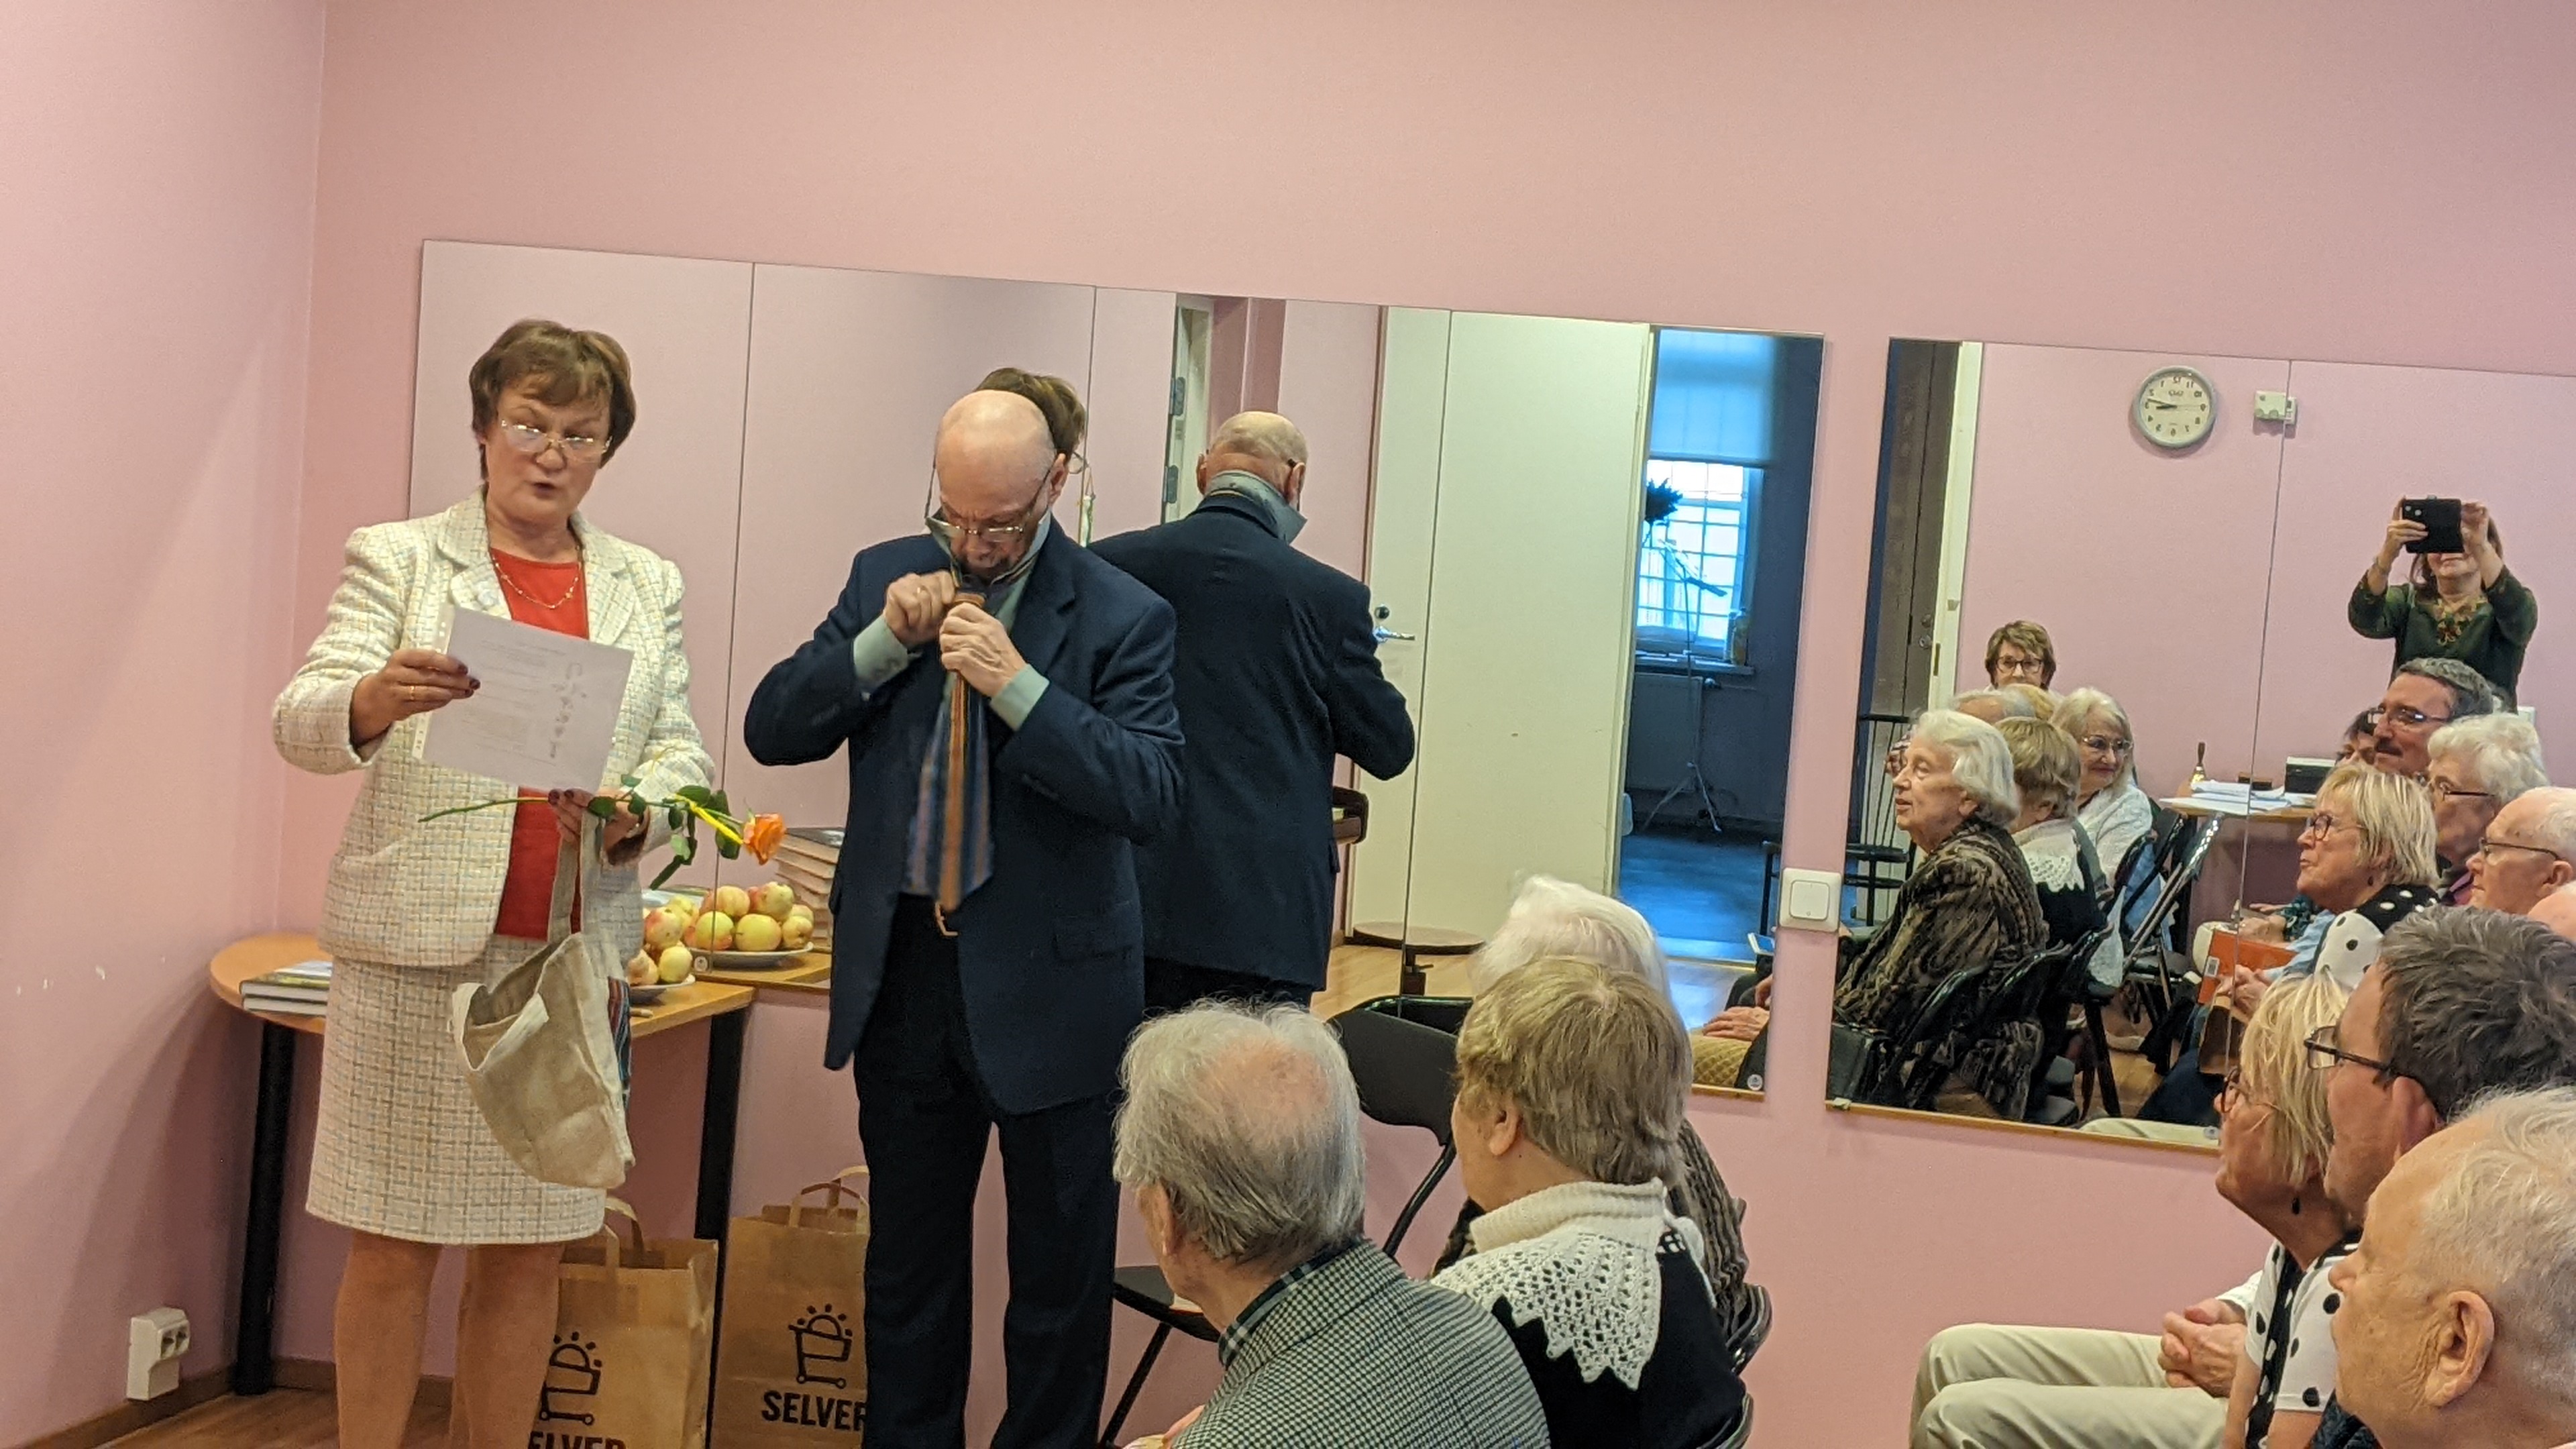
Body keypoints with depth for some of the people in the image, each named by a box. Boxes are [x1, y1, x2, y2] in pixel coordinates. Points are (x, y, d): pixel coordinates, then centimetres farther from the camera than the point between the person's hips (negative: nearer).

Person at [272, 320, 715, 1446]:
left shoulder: (648, 586, 14)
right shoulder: (398, 560, 4)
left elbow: (682, 751, 10)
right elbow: (300, 724, -7)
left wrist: (635, 811, -13)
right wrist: (374, 698, -30)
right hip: (418, 953, -3)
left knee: (530, 1254, 8)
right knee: (393, 1251, 0)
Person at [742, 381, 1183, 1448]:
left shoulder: (1122, 618, -9)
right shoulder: (886, 578, 4)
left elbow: (1153, 794, -19)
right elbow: (772, 730, 1)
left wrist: (1019, 686, -26)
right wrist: (881, 642, -13)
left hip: (1047, 990, -4)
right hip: (903, 971, 4)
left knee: (1059, 1272, 9)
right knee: (908, 1261, 17)